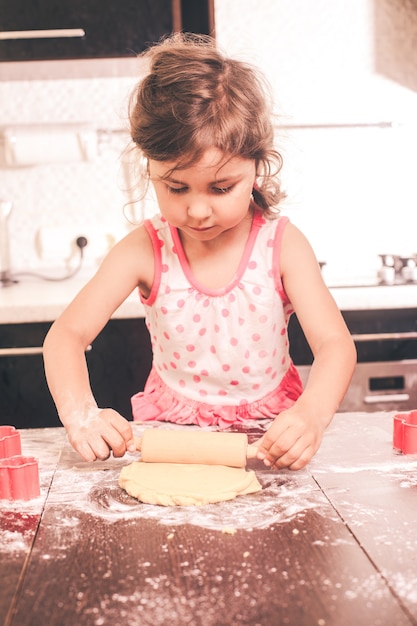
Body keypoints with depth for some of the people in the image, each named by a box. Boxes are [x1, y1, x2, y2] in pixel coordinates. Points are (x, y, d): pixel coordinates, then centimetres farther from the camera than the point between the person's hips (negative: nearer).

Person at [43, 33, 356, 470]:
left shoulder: (281, 243, -11)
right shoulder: (146, 250, -10)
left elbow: (334, 344, -16)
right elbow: (66, 335, -10)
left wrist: (311, 413, -38)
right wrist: (80, 413, -31)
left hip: (270, 437, 0)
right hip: (170, 436, 0)